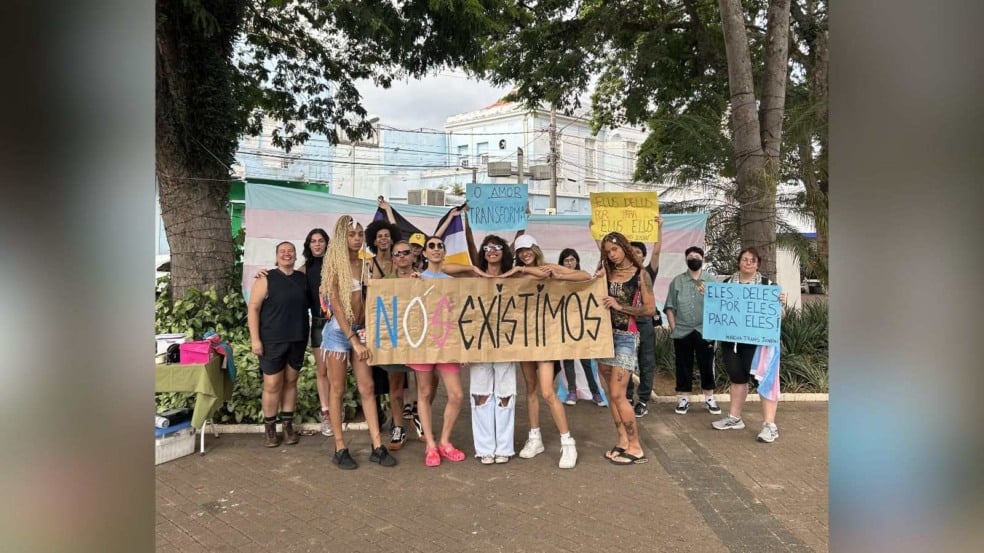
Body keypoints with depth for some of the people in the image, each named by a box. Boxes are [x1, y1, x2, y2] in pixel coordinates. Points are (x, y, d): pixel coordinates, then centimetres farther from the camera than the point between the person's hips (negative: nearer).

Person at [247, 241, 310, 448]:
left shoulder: (303, 278, 7)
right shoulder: (266, 279, -4)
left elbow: (309, 304, 18)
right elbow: (253, 308, -7)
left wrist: (305, 335, 8)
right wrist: (255, 338, -13)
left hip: (298, 339, 4)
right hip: (272, 340, -4)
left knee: (291, 382, 10)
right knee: (272, 385, 0)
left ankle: (288, 425, 20)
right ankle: (269, 427, 14)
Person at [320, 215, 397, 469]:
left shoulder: (365, 264, 7)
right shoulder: (335, 264, -8)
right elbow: (335, 304, -14)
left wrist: (366, 328, -3)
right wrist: (353, 339, -17)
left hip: (360, 329, 5)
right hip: (338, 330, -5)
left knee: (367, 388, 5)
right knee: (338, 389, 3)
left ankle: (377, 446, 10)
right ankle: (340, 449, 13)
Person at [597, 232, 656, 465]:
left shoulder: (640, 274, -2)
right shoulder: (606, 273, 9)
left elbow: (650, 309, -7)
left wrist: (620, 306, -14)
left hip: (625, 337, -5)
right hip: (604, 334, 5)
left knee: (617, 394, -8)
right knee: (612, 393, 7)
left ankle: (635, 447, 3)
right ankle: (623, 441, 17)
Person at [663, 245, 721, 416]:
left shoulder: (711, 280, 5)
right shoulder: (677, 281, 5)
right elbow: (670, 307, 4)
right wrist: (673, 327, -3)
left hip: (705, 331, 0)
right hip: (682, 332, 0)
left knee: (707, 365, 6)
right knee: (683, 366, 6)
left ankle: (709, 399, 19)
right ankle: (683, 399, 16)